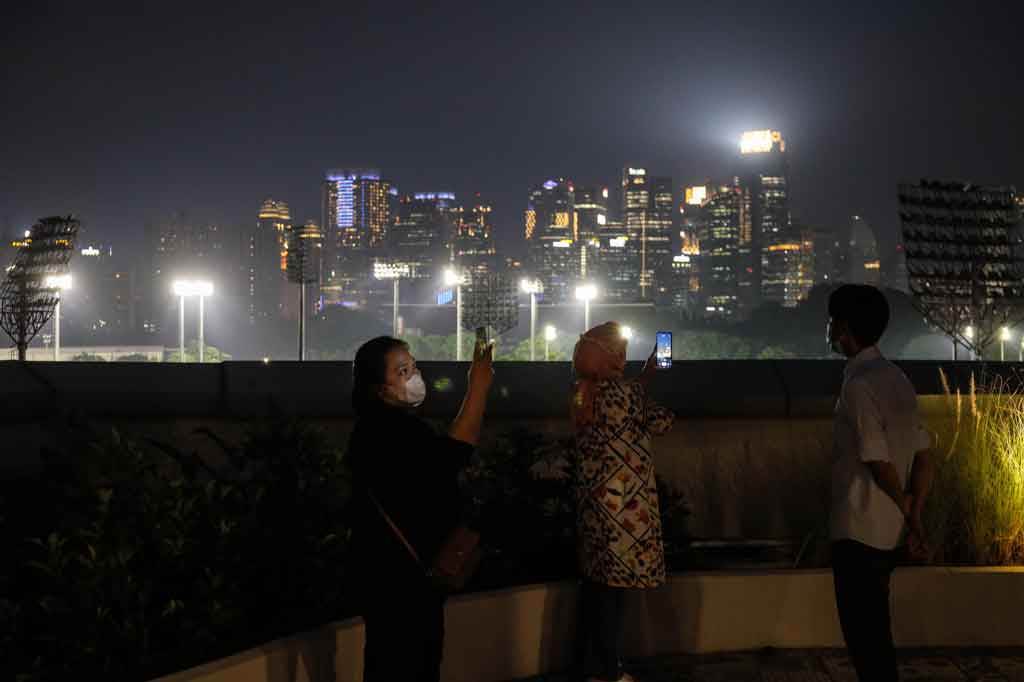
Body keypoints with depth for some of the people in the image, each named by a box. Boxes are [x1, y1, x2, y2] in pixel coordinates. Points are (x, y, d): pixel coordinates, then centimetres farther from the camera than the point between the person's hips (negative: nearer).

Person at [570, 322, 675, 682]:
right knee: (613, 584, 1)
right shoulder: (622, 392, -17)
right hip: (620, 505, -7)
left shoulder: (584, 392, 5)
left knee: (597, 581, 15)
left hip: (593, 501, 7)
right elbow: (663, 421, -5)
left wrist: (645, 378, 22)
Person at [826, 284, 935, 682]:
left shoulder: (859, 385, -17)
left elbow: (880, 464, -19)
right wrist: (914, 519, 8)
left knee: (864, 638, 0)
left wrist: (906, 510, -3)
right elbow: (923, 459, 9)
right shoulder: (896, 379, 9)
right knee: (874, 634, 18)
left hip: (858, 531, -9)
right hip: (887, 531, 9)